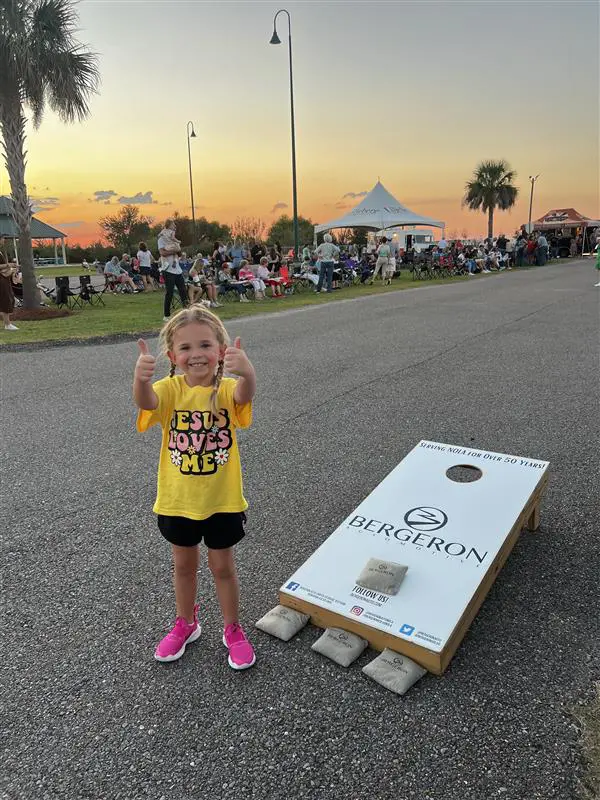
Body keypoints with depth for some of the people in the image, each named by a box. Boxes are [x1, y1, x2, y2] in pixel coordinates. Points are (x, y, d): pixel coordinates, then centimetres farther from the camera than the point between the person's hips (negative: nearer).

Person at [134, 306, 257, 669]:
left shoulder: (227, 389, -15)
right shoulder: (170, 389, -12)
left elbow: (245, 394, -39)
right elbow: (146, 401, -35)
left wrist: (247, 371, -63)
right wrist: (141, 378, -58)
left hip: (222, 500, -2)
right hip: (177, 500, 2)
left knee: (224, 567, 15)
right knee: (184, 565, 22)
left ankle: (233, 630, 38)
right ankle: (186, 624, 46)